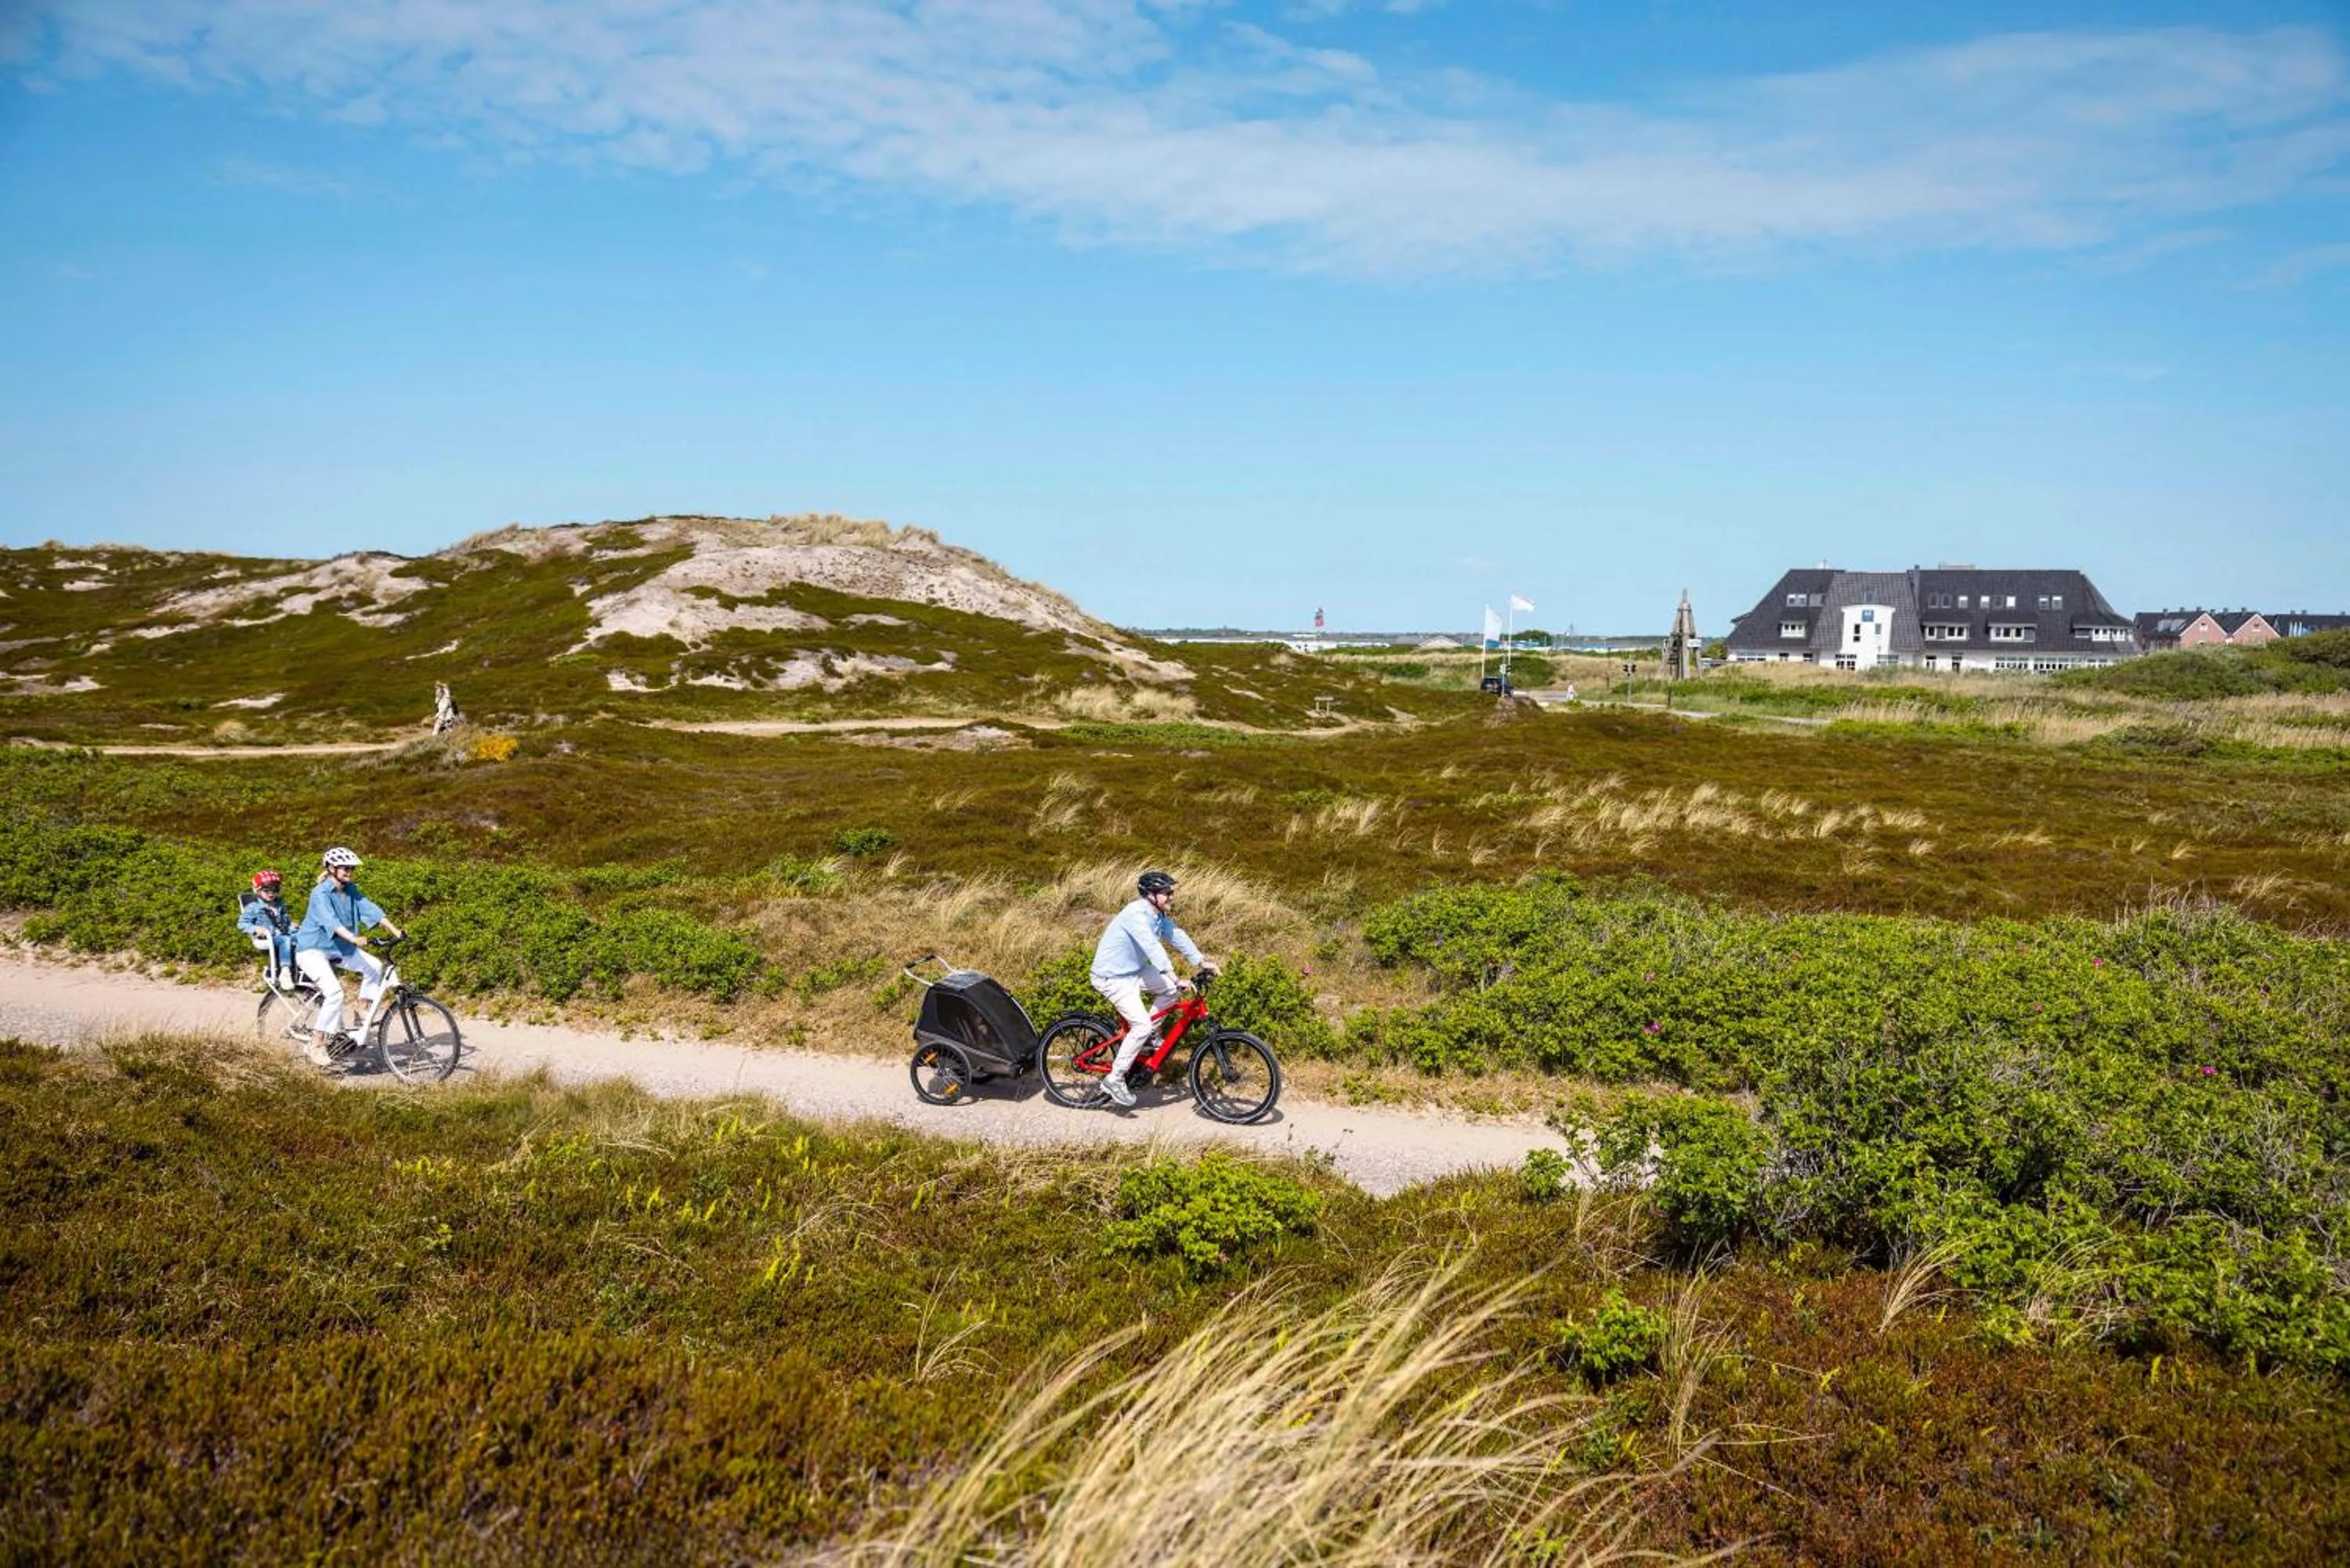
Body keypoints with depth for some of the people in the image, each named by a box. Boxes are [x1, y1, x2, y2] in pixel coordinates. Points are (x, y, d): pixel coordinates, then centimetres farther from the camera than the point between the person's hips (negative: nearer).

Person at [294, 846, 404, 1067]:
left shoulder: (350, 891, 2)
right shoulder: (321, 893, -20)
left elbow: (370, 910, -6)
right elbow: (331, 921, -35)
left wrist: (396, 931, -18)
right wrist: (354, 938, -50)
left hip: (338, 948, 7)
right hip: (312, 948, -7)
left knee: (375, 966, -10)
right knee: (334, 992, -24)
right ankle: (317, 1045, -15)